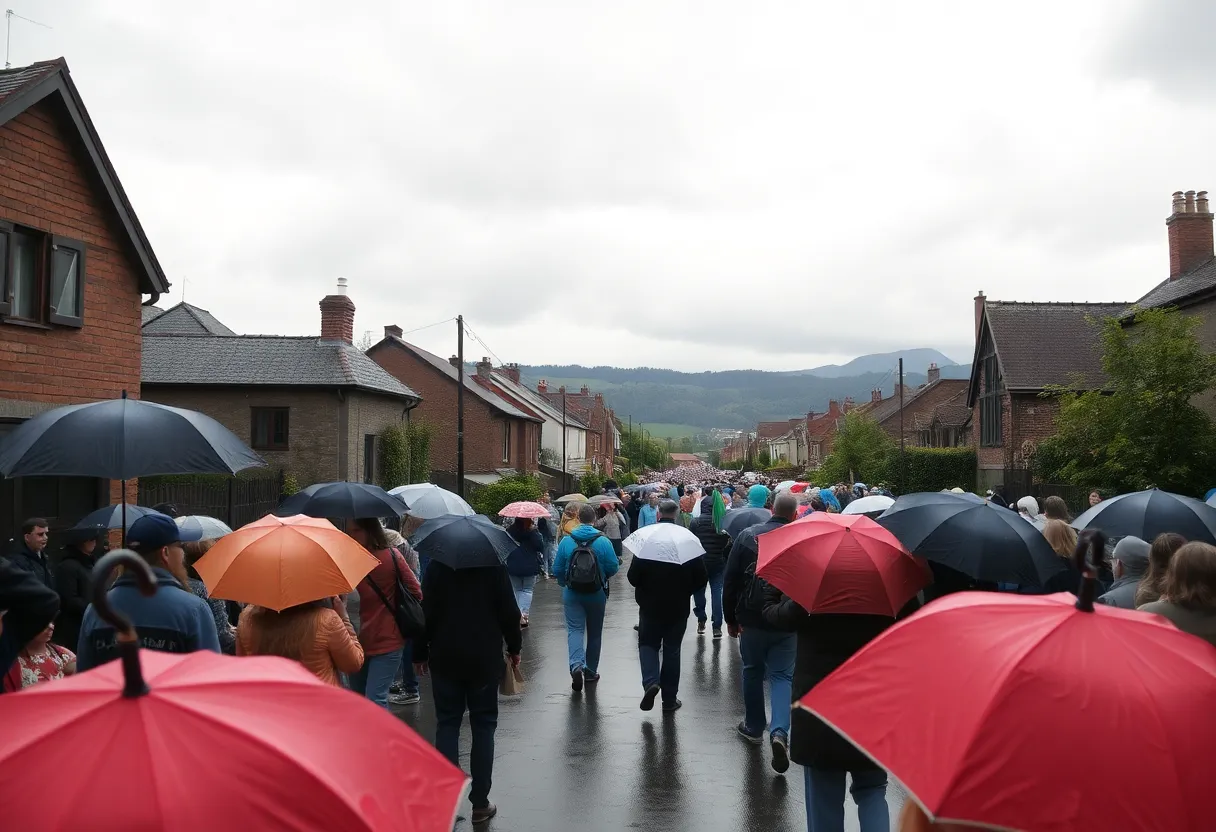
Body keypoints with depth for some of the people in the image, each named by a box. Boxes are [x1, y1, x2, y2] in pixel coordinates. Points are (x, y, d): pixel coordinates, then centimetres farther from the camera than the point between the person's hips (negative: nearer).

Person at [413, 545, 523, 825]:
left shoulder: (437, 566, -4)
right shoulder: (493, 565, -5)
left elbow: (427, 613, -5)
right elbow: (508, 611, -4)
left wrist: (420, 653, 6)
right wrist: (514, 647, 9)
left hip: (445, 657, 1)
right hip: (485, 658, 0)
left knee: (447, 724, 10)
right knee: (483, 725, 8)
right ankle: (480, 802, 9)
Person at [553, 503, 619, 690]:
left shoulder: (566, 540, -6)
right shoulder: (603, 541, -10)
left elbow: (557, 569, -2)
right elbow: (613, 567, -8)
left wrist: (564, 583, 18)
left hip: (572, 593, 0)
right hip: (596, 594, 0)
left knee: (574, 630, 1)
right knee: (594, 632, 14)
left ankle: (576, 666, -22)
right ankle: (591, 671, 22)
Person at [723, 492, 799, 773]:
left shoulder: (747, 535, -4)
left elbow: (730, 580, -2)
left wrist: (731, 617, 8)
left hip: (752, 619, 1)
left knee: (753, 671, 19)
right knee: (782, 675, 6)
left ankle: (754, 727, 30)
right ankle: (779, 732, -13)